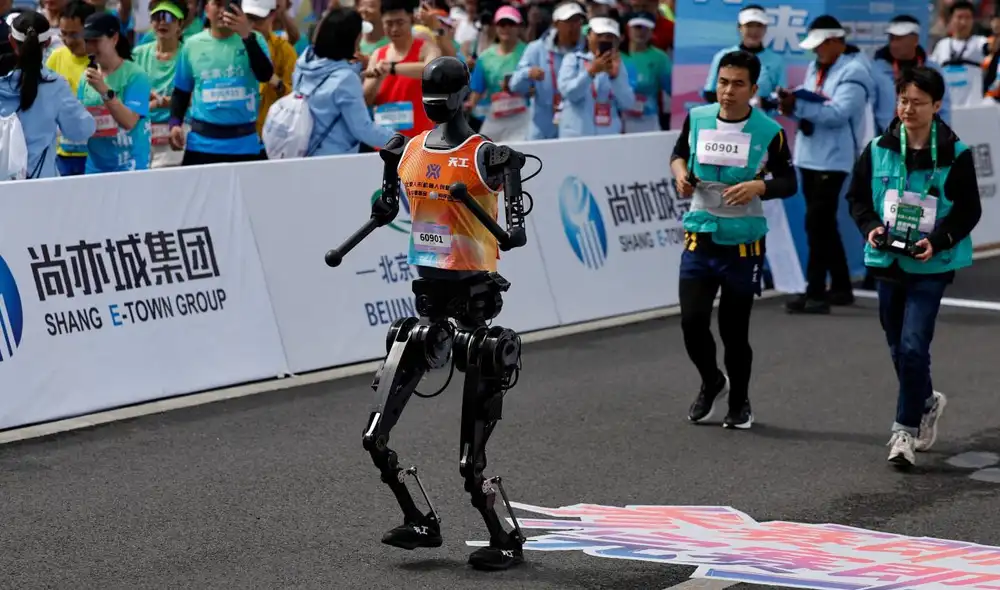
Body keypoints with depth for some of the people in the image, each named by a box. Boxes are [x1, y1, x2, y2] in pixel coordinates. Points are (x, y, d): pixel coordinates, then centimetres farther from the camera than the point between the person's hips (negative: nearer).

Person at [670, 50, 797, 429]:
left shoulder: (769, 132, -8)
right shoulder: (697, 119, -1)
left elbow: (789, 182, -1)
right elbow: (679, 152, 18)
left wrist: (758, 187, -21)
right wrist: (680, 172, -4)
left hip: (743, 245, -2)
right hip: (699, 238, 2)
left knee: (734, 330, 5)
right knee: (692, 321, -7)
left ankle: (739, 402, 28)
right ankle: (712, 382, 23)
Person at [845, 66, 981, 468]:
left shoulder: (955, 154, -8)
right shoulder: (879, 149, -1)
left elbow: (970, 210, -4)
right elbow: (857, 197, 8)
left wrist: (938, 241, -19)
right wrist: (870, 227, -11)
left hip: (930, 266, -4)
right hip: (887, 262, 4)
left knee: (913, 347, -13)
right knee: (898, 348, 15)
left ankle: (906, 428, -1)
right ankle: (926, 402, 40)